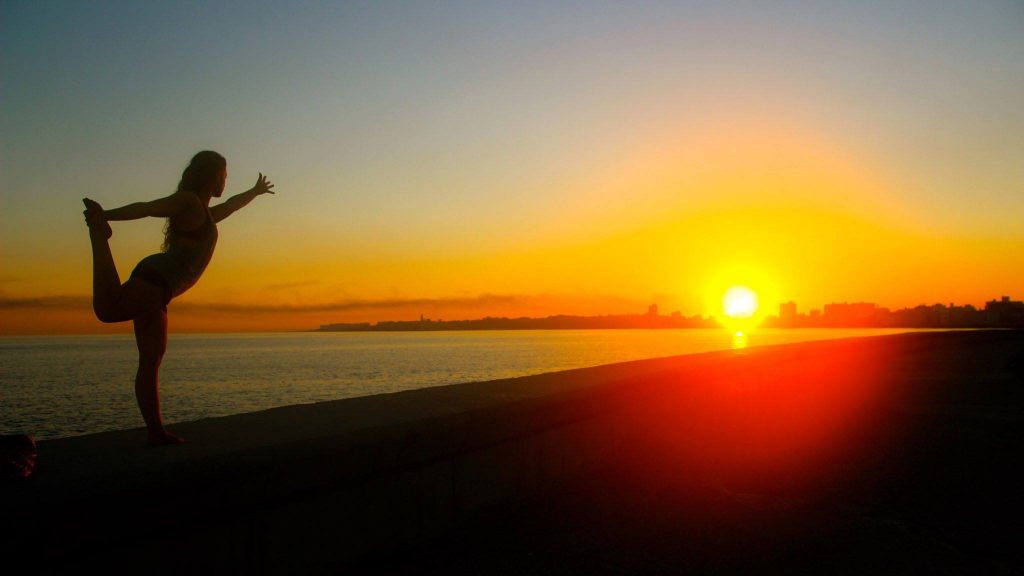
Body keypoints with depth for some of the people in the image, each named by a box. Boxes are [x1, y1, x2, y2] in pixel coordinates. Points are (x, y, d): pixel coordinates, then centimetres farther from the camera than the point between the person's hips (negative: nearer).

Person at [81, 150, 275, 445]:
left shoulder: (203, 213, 32)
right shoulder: (188, 201, 4)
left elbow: (229, 206, 52)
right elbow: (146, 208, -11)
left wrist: (255, 191, 69)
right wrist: (104, 216, -23)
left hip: (155, 291, 9)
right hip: (153, 280, -9)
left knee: (150, 363, 5)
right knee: (108, 309, -37)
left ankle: (156, 431, 7)